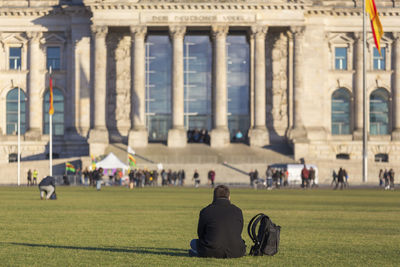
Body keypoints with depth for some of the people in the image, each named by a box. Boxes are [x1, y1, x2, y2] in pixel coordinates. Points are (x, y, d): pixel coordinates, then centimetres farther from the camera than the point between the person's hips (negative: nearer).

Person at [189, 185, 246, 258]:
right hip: (235, 253, 1)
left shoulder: (205, 211, -1)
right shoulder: (237, 211, 3)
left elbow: (200, 235, 8)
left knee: (193, 242, 25)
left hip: (212, 252, -1)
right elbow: (238, 233, 13)